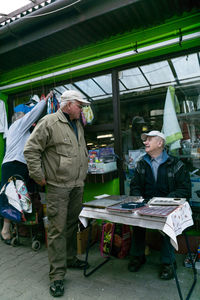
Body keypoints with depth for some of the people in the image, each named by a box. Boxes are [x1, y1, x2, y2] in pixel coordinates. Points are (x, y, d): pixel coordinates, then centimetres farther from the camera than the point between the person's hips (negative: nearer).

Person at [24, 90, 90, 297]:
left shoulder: (78, 125, 14)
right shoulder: (49, 122, -11)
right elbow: (30, 150, -12)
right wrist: (39, 177, -11)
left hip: (77, 186, 8)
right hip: (58, 187, -7)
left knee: (72, 224, 19)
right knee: (58, 229, 0)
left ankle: (70, 259, 38)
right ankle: (57, 276, 14)